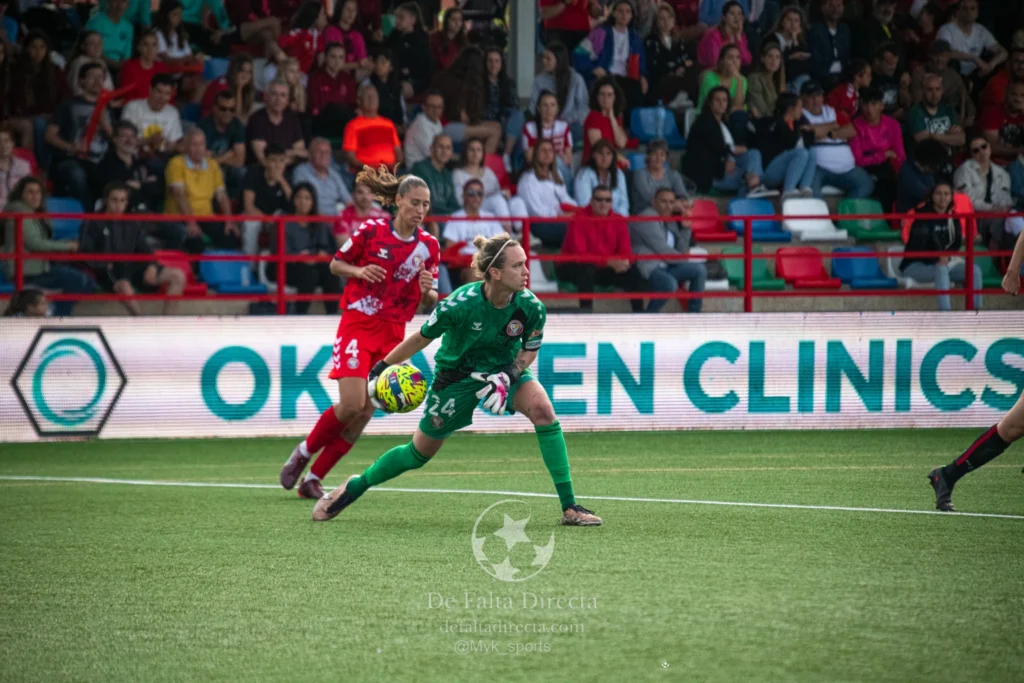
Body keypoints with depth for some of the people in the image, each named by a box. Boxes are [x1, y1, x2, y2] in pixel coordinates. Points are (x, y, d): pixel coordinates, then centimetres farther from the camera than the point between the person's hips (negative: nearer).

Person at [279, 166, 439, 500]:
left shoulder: (429, 246, 2)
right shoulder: (371, 231, -7)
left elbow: (429, 302, 7)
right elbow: (335, 264, 5)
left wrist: (428, 291, -15)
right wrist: (359, 271, -15)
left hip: (392, 334, 4)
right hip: (358, 324, -4)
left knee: (365, 413, -2)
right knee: (351, 404, -18)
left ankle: (313, 479, 10)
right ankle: (303, 453, 8)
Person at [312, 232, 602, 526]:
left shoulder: (531, 307, -23)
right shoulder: (461, 303, -31)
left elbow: (530, 350, -5)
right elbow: (422, 337, -14)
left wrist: (508, 377, -23)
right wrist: (382, 368, -7)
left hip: (506, 368, 2)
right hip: (456, 377, -2)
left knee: (542, 409, -27)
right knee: (420, 453, 8)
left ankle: (569, 507, -21)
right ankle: (354, 487, 35)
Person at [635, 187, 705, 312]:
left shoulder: (670, 221, 17)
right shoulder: (647, 218, -10)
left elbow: (681, 251, 11)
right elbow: (662, 250, -16)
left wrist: (686, 226, 1)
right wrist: (686, 259, -2)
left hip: (665, 266, 9)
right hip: (647, 268, -9)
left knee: (699, 269, -4)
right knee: (670, 283, -36)